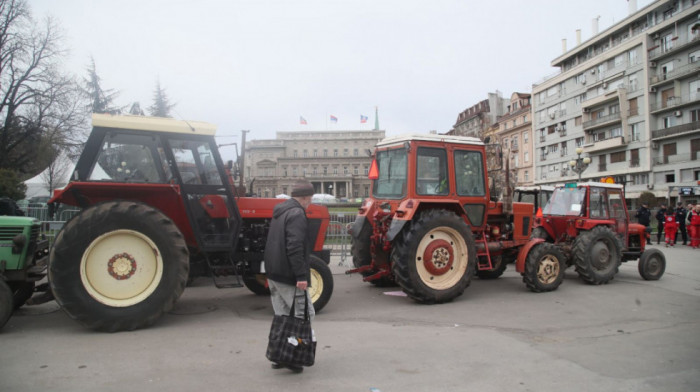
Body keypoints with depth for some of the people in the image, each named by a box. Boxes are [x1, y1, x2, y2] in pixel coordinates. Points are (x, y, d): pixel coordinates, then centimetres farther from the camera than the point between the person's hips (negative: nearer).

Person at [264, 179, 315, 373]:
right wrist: (301, 275, -25)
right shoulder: (297, 214, -15)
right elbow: (295, 247, -25)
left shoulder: (279, 212, 16)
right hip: (289, 276, -10)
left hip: (274, 273, 10)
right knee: (304, 315, 0)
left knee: (282, 316, 16)